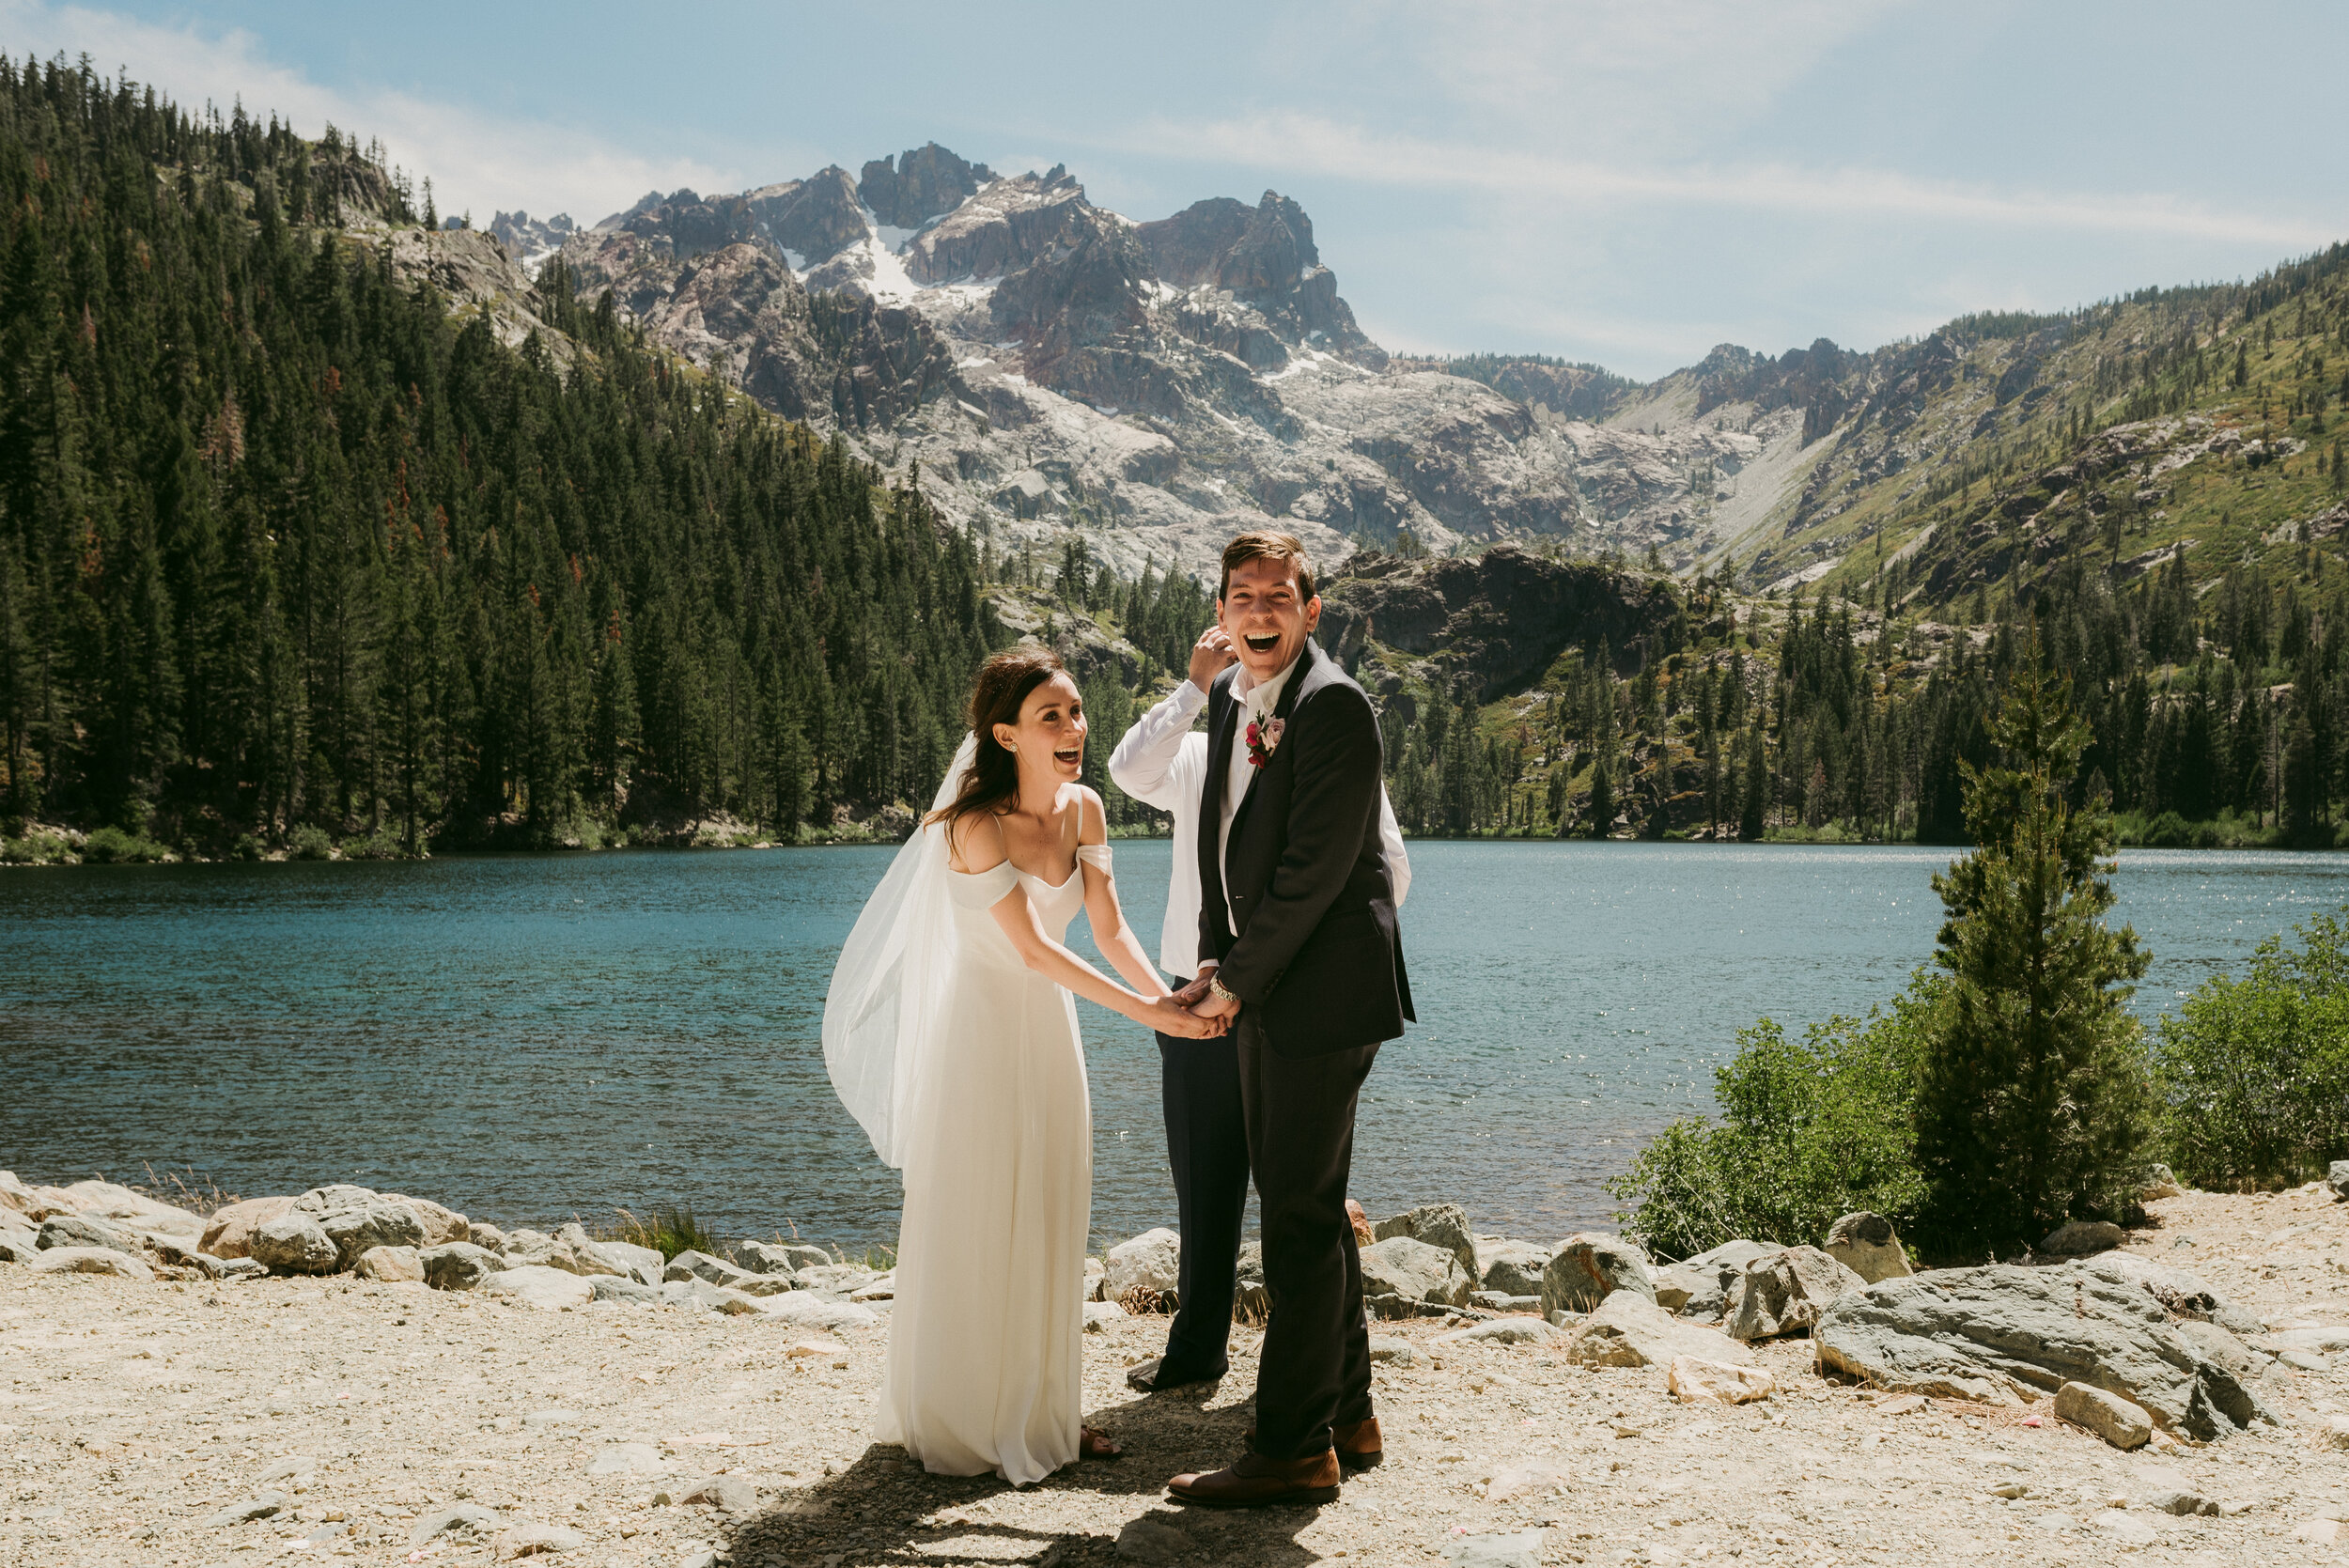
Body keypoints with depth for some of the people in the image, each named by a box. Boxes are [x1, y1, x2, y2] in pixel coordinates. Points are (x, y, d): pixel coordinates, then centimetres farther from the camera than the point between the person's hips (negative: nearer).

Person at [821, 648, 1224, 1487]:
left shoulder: (1084, 811, 0)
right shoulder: (977, 825, -21)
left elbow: (1110, 928, 1)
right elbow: (1034, 950, -23)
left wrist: (1169, 995, -16)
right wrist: (1144, 1011, -27)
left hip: (1050, 1034, 7)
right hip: (979, 1032, -6)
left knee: (1049, 1226, 11)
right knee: (970, 1227, 1)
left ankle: (1043, 1412, 23)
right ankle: (960, 1424, 14)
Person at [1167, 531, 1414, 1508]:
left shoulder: (1333, 706, -16)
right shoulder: (1231, 696, 12)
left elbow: (1312, 870, -20)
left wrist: (1237, 983, -13)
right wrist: (1215, 959, 6)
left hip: (1323, 989, -9)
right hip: (1265, 989, 10)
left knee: (1301, 1214, -5)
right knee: (1301, 1204, 16)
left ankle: (1293, 1450, 4)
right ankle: (1348, 1417, 30)